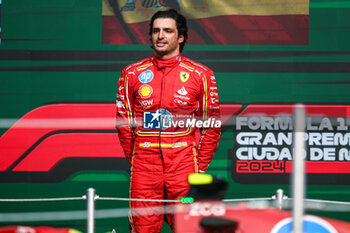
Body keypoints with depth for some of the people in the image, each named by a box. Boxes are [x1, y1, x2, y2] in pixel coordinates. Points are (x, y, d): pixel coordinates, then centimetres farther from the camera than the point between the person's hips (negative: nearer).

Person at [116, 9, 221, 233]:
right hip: (143, 166, 1)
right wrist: (133, 158, 7)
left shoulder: (201, 75, 4)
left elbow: (212, 124, 6)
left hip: (184, 162, -1)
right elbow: (123, 120, 13)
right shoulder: (132, 74, 9)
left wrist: (200, 165, 3)